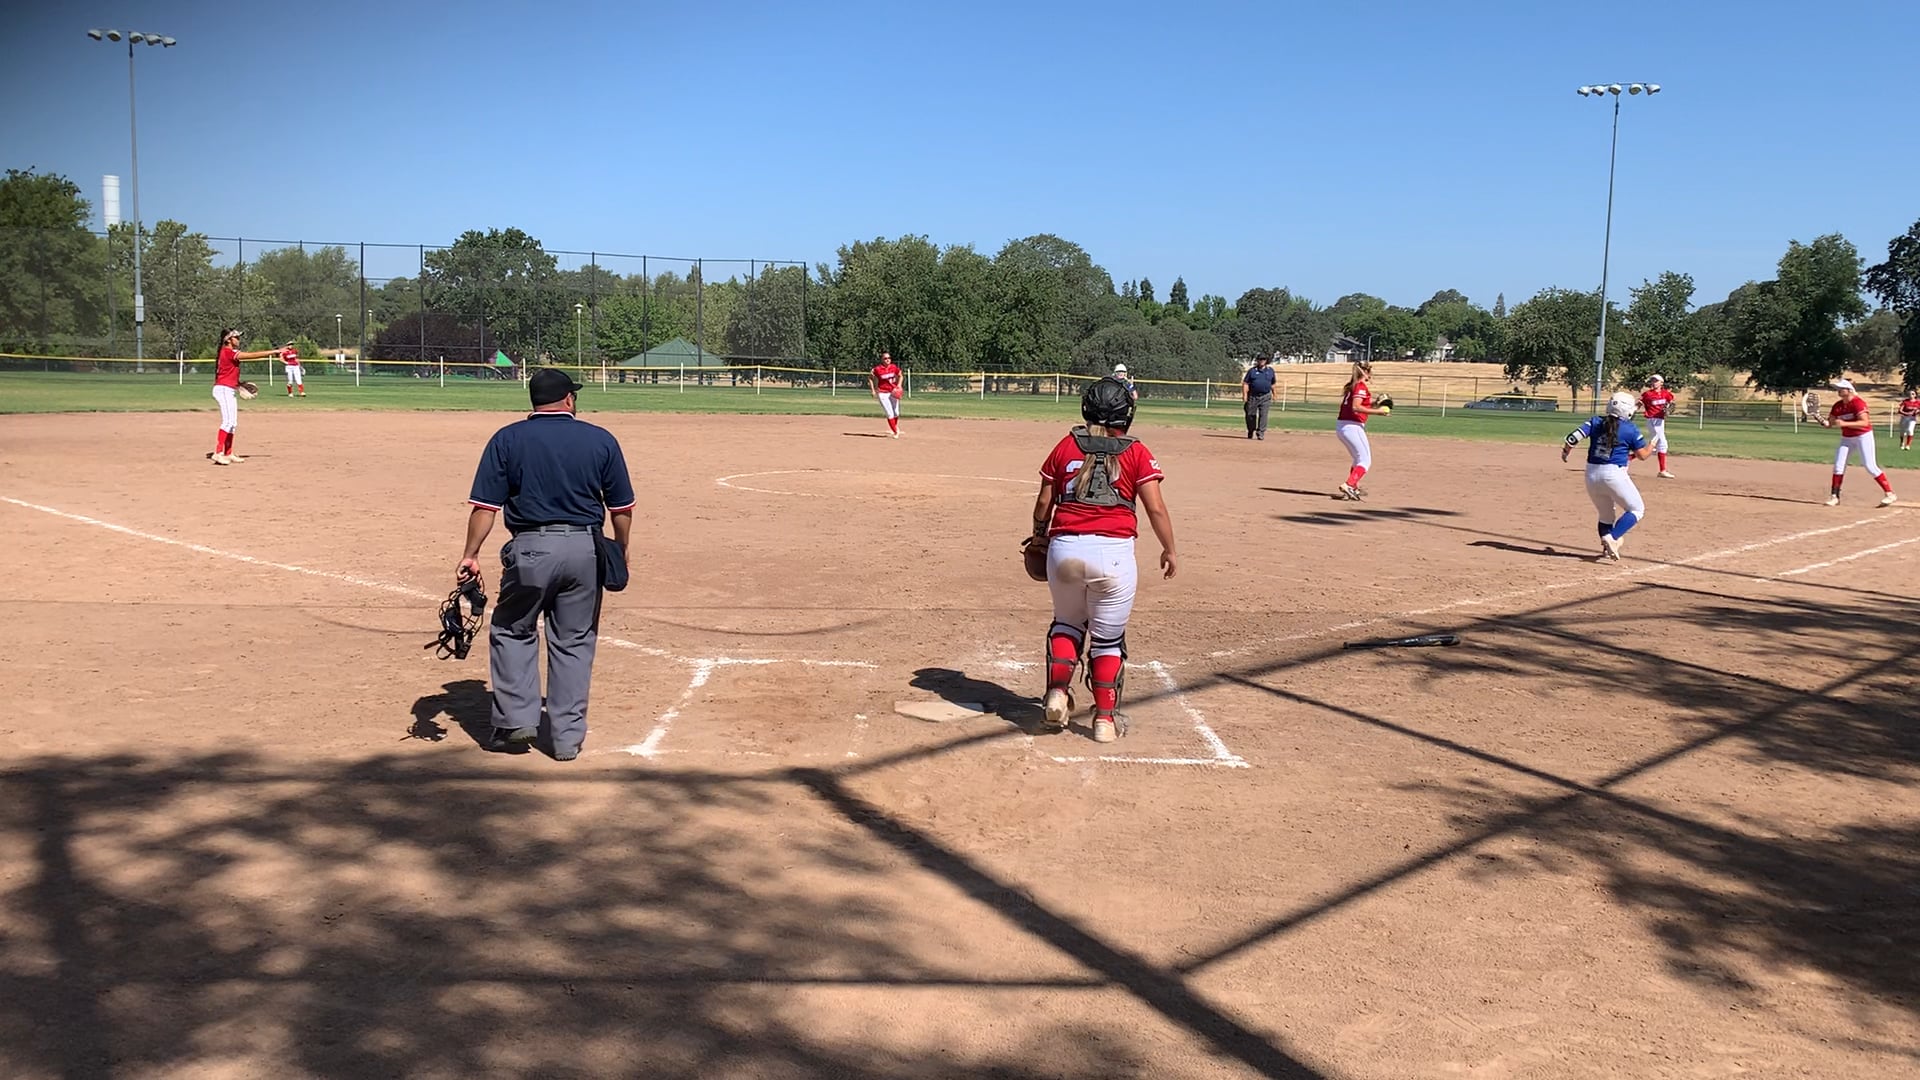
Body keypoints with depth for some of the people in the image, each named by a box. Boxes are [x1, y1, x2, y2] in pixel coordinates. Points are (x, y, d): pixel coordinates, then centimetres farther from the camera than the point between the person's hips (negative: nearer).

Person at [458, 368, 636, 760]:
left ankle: (517, 721, 13)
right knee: (574, 642, 11)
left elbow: (485, 505, -5)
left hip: (530, 548, -1)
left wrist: (470, 554, -1)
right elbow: (622, 507, 6)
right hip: (585, 549, 2)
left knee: (512, 632, 18)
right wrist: (620, 554, 18)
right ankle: (568, 737, 14)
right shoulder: (601, 440, 4)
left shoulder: (507, 439, 1)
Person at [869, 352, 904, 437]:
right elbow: (870, 378, -1)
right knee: (889, 414, -7)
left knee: (896, 413, 9)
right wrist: (873, 391, -4)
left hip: (893, 392, 4)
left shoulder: (894, 367, -4)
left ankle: (896, 427, 38)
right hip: (882, 393, -3)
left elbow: (900, 376, 11)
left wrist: (899, 385, -5)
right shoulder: (877, 369, -13)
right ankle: (895, 432, 4)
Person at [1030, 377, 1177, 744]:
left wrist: (1039, 536, 28)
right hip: (1113, 551, -2)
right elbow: (1155, 508, -3)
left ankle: (1057, 691, 12)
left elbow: (1044, 501, 11)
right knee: (1108, 638, 10)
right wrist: (1169, 550, 9)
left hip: (1064, 548, 2)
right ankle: (1105, 718, 12)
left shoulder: (1066, 446, 8)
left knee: (1067, 623, 26)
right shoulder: (1136, 453, 2)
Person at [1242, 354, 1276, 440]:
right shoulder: (1252, 371, 2)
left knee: (1263, 415, -9)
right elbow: (1245, 383, -1)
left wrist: (1274, 395, 19)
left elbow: (1272, 384, 18)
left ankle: (1260, 434, -8)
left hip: (1265, 397, 0)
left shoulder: (1270, 371, 9)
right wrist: (1244, 395, -10)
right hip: (1253, 397, 0)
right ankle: (1251, 433, 26)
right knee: (1250, 415, 6)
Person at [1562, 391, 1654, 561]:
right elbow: (1642, 455, 1)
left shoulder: (1595, 422, 4)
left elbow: (1575, 436, -5)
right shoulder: (1630, 429, -5)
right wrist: (1651, 447, 23)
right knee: (1637, 509, 8)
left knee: (1606, 514, 22)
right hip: (1614, 474, -5)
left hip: (1591, 475, 5)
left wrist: (1565, 451, 13)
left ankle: (1606, 541, 1)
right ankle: (1612, 539, -13)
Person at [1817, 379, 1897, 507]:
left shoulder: (1858, 402, -18)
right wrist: (1823, 421, -19)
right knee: (1838, 465, 0)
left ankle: (1890, 493, 0)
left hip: (1863, 436, -7)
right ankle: (1834, 496, 7)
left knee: (1870, 467, -10)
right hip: (1847, 438, 7)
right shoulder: (1837, 406, 4)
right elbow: (1830, 423, 4)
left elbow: (1865, 422, -27)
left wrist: (1844, 423, -36)